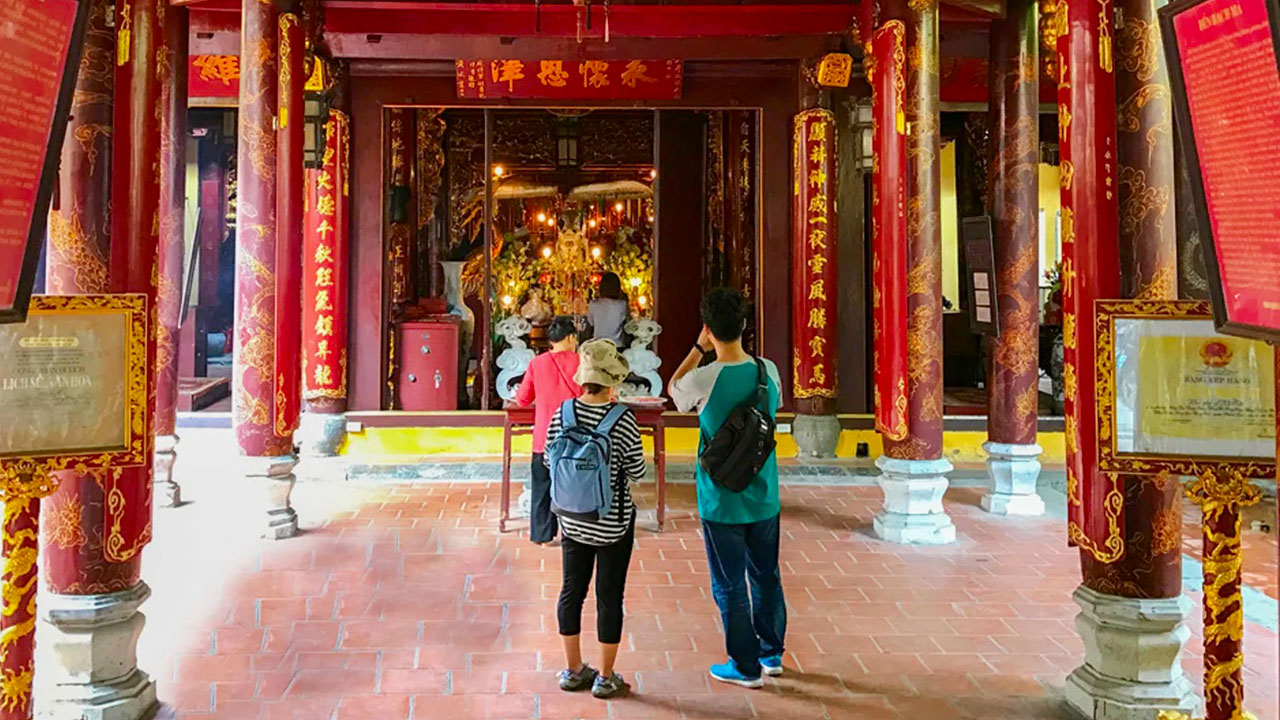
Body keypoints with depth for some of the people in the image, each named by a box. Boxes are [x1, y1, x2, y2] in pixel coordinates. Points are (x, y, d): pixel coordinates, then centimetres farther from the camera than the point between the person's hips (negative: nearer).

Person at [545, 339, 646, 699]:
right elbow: (637, 472, -12)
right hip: (613, 523, -4)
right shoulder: (623, 420, -19)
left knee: (572, 590, 16)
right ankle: (605, 678, 19)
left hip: (573, 520, 4)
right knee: (609, 596, 8)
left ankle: (573, 670, 29)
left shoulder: (562, 414, -7)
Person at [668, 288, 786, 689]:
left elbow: (673, 388, 3)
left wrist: (699, 349, 3)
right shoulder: (769, 371, -8)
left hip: (722, 503, -5)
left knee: (730, 587, 10)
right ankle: (772, 654, 36)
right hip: (765, 498, 5)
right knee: (766, 577, 20)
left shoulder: (703, 380, -20)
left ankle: (745, 667, 22)